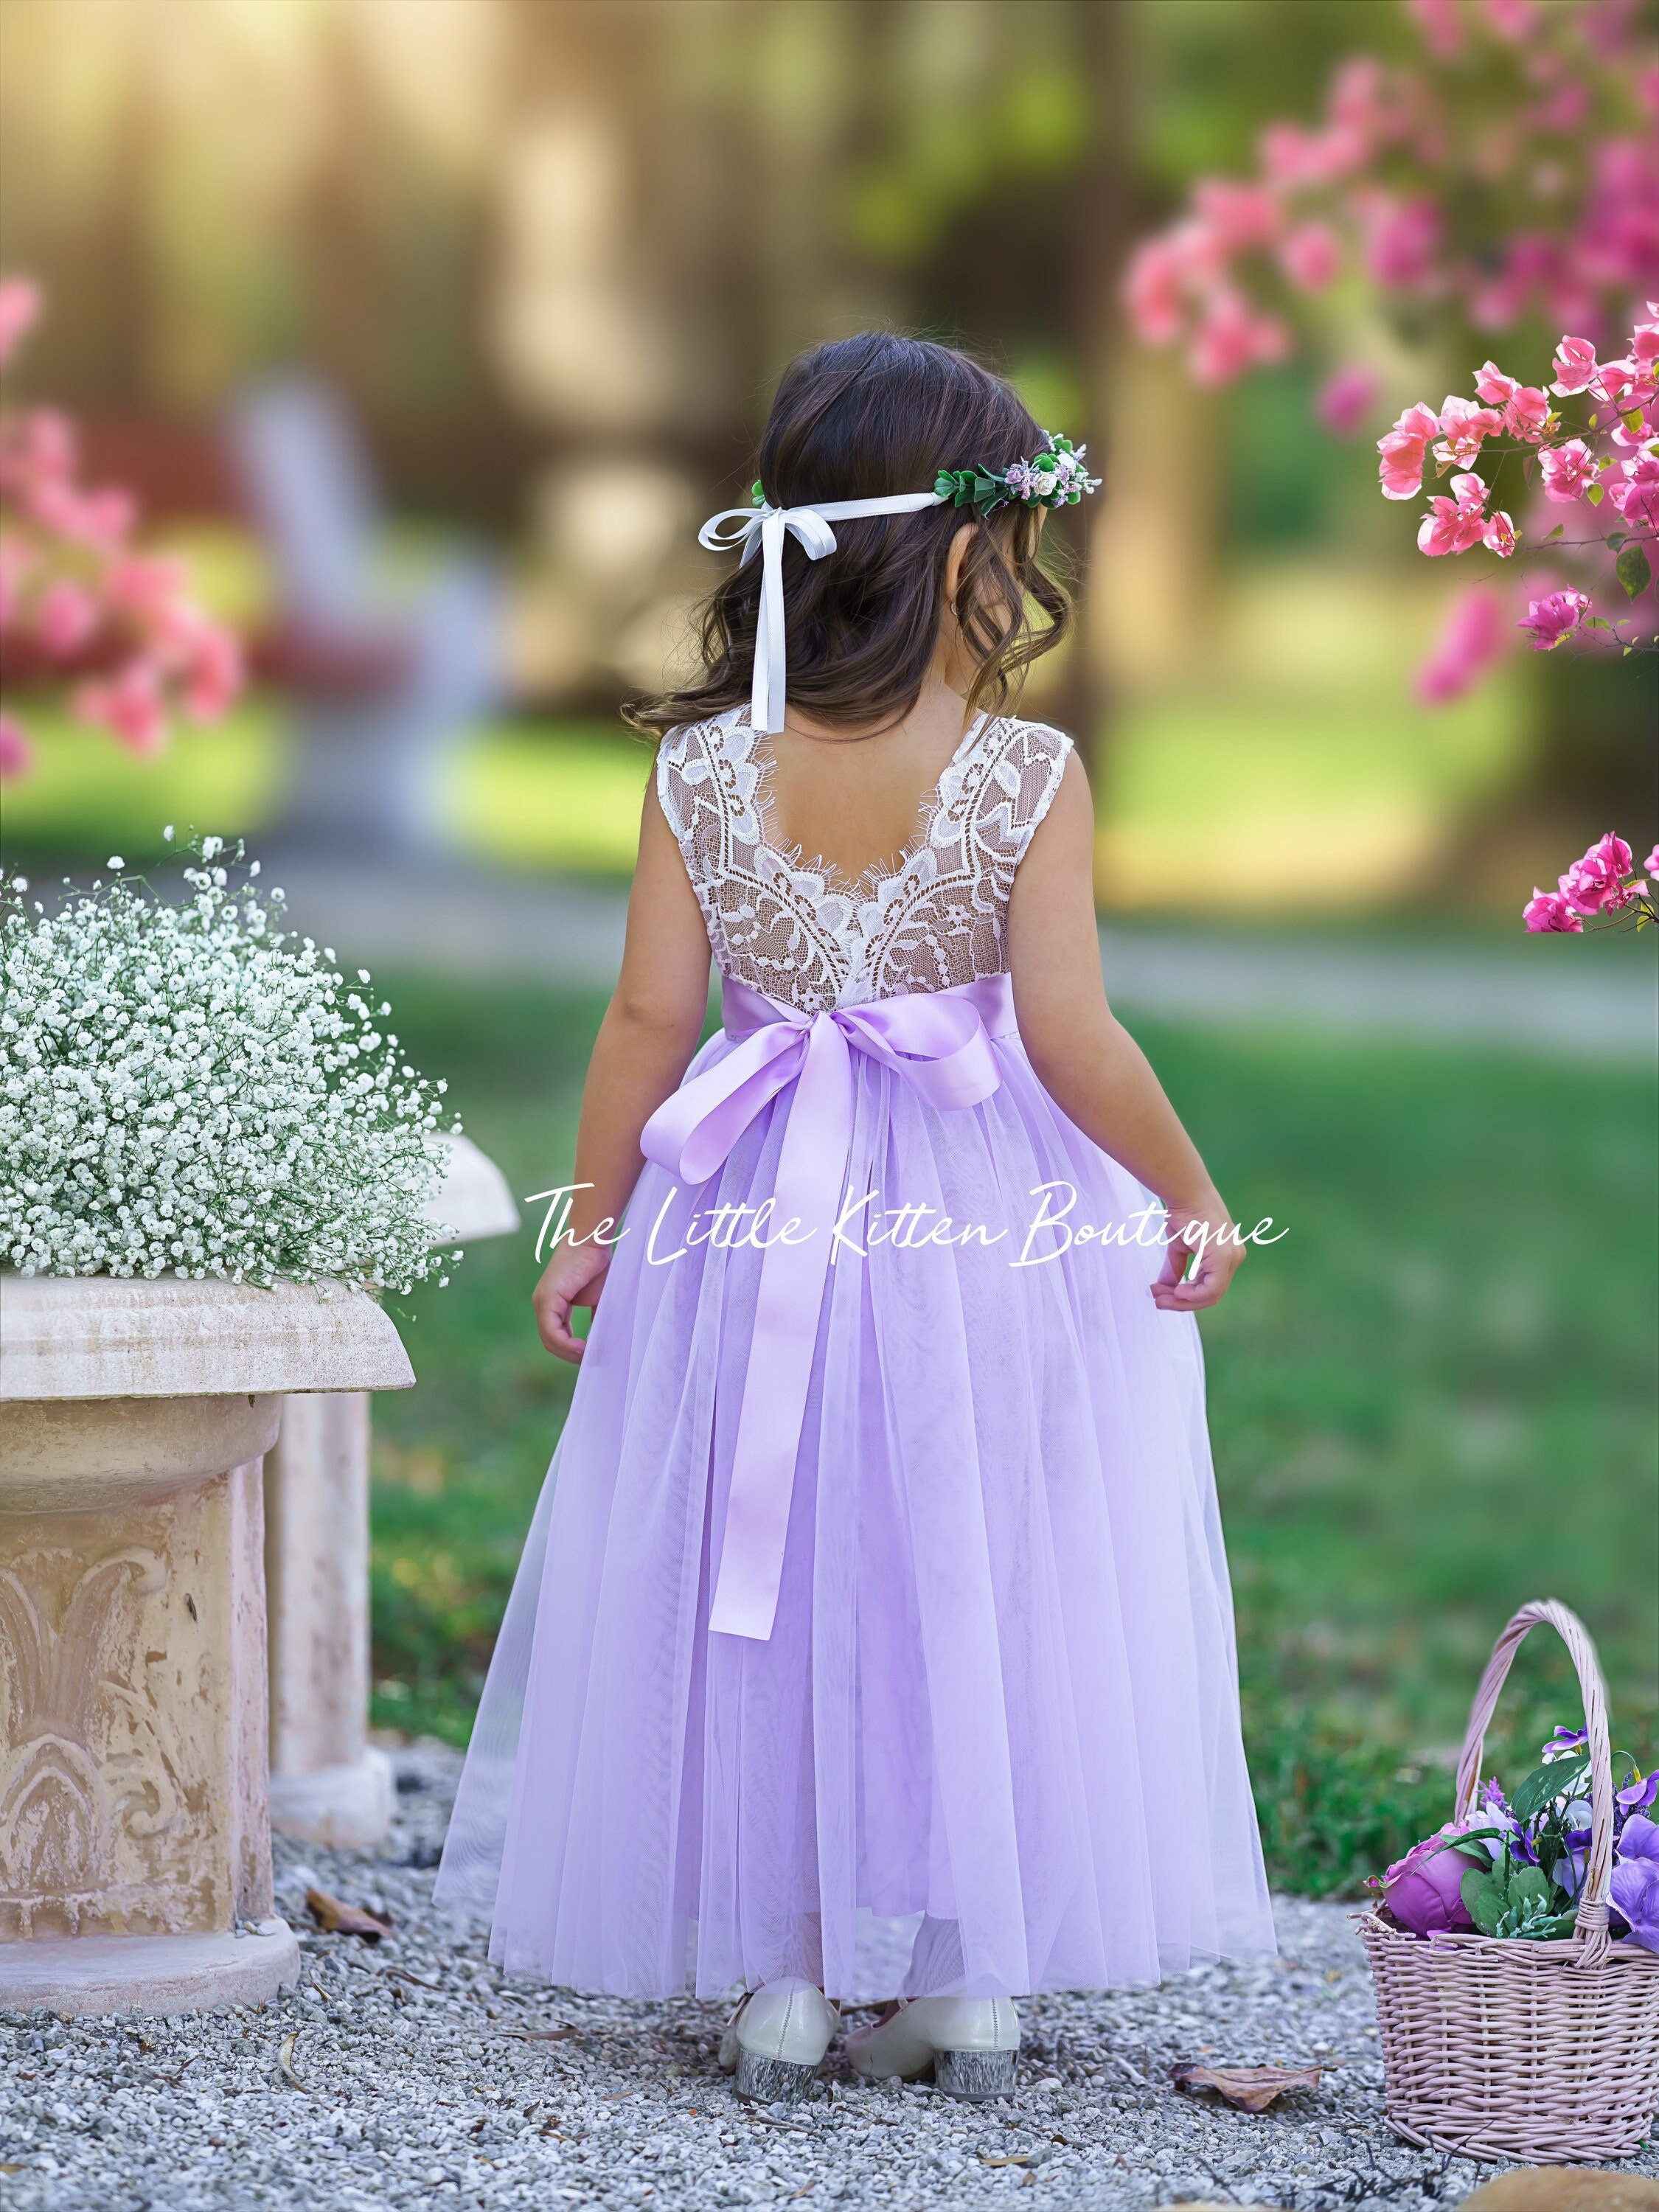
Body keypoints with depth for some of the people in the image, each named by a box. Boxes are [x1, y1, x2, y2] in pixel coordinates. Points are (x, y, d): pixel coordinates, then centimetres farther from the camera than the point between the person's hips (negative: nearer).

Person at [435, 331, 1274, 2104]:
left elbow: (648, 1018, -4)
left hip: (761, 1225, 2)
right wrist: (1191, 1197, -2)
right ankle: (973, 1977, 17)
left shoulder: (702, 770, -7)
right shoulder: (1029, 777, -13)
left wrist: (591, 1221, 7)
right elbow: (1071, 1035, -15)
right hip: (991, 1224, -2)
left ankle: (781, 1977, 16)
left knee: (766, 1601, 12)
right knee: (978, 1600, 11)